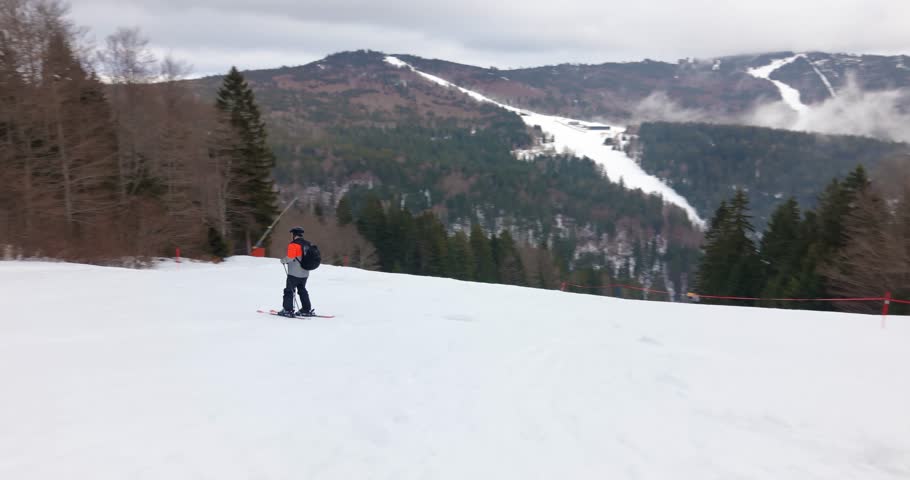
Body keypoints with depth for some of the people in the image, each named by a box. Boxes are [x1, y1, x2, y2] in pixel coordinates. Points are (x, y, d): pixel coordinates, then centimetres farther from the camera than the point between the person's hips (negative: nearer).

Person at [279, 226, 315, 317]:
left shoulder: (293, 245, -14)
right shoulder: (307, 244, 10)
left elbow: (290, 257, -22)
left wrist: (283, 260, -3)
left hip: (294, 273, -8)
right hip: (305, 273, 8)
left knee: (289, 290, -1)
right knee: (302, 290, 17)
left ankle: (287, 310, -4)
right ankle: (307, 310, 17)